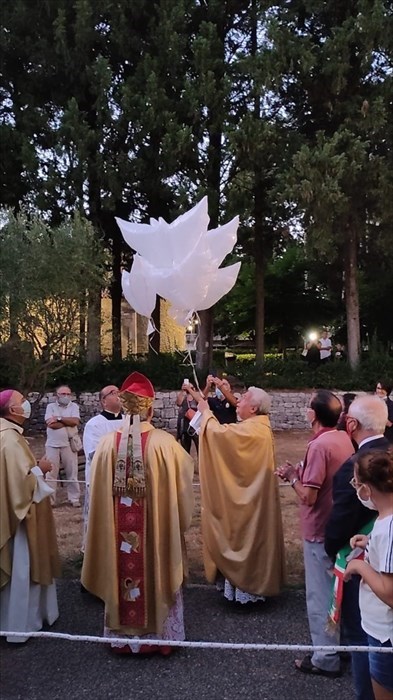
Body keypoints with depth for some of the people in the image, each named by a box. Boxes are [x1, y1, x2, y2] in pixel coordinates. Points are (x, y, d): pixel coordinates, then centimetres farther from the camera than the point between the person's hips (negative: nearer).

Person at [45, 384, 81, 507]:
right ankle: (49, 499, 12)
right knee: (51, 473, 4)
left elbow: (75, 421, -12)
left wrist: (58, 418, -11)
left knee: (72, 473, 6)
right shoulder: (51, 406, 3)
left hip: (69, 444, 0)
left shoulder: (74, 406, 5)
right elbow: (50, 424, -13)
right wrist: (68, 421, -9)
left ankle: (74, 499, 15)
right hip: (53, 445, 0)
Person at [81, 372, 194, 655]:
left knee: (122, 575, 17)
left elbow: (99, 491, 0)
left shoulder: (107, 443, -10)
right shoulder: (164, 442, -17)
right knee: (155, 574, 15)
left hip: (119, 529, 2)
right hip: (156, 526, -2)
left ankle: (124, 636, 34)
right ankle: (157, 634, 30)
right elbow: (187, 469, -3)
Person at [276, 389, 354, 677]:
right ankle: (341, 642, 37)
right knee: (337, 591, 22)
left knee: (320, 595, 6)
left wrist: (293, 476, -9)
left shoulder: (320, 445, -25)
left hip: (320, 531, -8)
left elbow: (308, 496, -25)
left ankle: (326, 658, 18)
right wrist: (301, 471, 6)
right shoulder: (344, 439, 1)